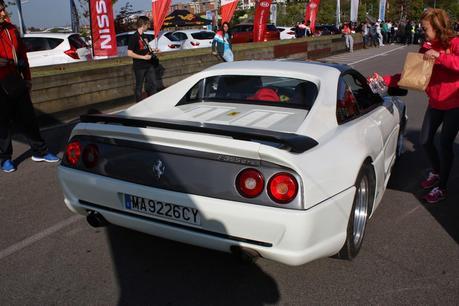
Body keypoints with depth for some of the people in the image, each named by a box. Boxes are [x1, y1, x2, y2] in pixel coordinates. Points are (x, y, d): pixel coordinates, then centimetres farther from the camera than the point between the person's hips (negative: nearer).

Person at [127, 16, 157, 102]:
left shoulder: (144, 36, 9)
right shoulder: (133, 37, -15)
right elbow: (130, 53, -19)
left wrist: (152, 50, 9)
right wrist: (144, 57, -22)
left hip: (149, 65, 8)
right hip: (139, 67, -7)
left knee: (153, 84, 12)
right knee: (139, 86, 5)